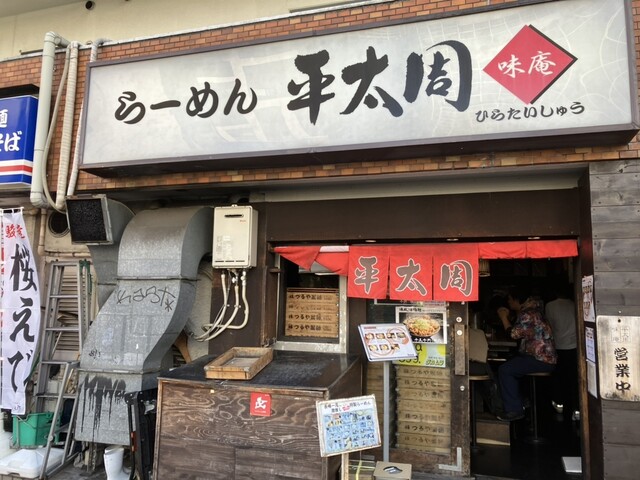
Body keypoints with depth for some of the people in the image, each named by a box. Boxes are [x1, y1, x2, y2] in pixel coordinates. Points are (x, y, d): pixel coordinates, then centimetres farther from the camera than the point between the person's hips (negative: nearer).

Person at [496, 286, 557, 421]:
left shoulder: (528, 314, -18)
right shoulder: (526, 312, 14)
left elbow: (514, 334, -19)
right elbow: (518, 331, 24)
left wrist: (504, 317, -8)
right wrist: (508, 316, 16)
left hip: (542, 360, -11)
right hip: (541, 357, 11)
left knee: (504, 370, -16)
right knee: (509, 366, 20)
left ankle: (514, 410, -10)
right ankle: (519, 404, 21)